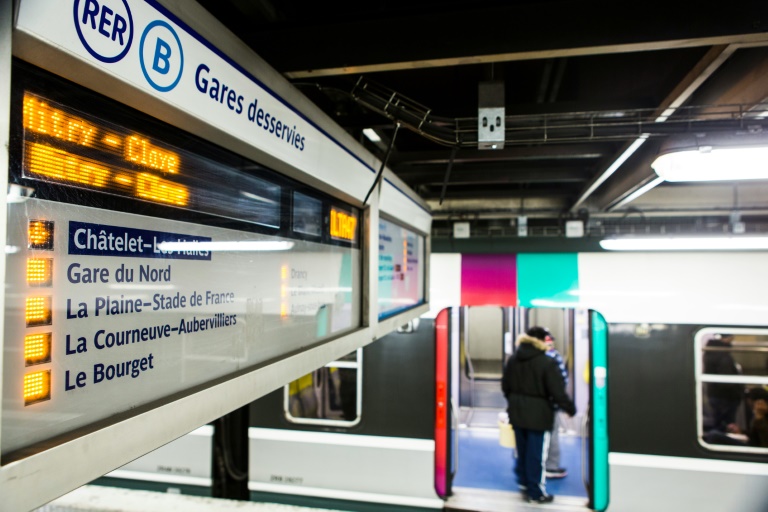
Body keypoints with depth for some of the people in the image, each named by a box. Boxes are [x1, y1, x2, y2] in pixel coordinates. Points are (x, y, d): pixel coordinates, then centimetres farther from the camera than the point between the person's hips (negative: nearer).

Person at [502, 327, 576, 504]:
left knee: (522, 449, 21)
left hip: (517, 412, 6)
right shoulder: (548, 363, -19)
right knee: (536, 454, 6)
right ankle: (535, 493, 17)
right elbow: (558, 392, -17)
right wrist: (570, 409, -2)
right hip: (538, 415, -6)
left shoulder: (513, 360, 2)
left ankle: (523, 481, 36)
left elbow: (505, 386, 11)